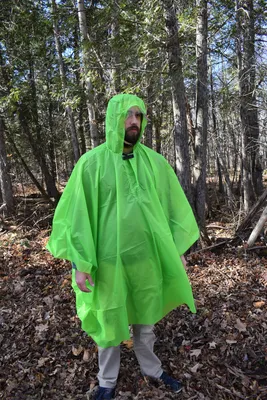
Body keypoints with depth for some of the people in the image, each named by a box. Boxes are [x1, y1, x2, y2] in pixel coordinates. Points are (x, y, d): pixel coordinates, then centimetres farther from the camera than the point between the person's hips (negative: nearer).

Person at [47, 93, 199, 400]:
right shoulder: (91, 162, -10)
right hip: (108, 260, -2)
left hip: (147, 257, 3)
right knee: (108, 322, 16)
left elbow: (173, 206, 5)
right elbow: (76, 213, -9)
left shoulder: (154, 162, -1)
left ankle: (152, 369, 47)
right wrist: (79, 263, -11)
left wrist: (179, 249, 6)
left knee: (145, 318, 22)